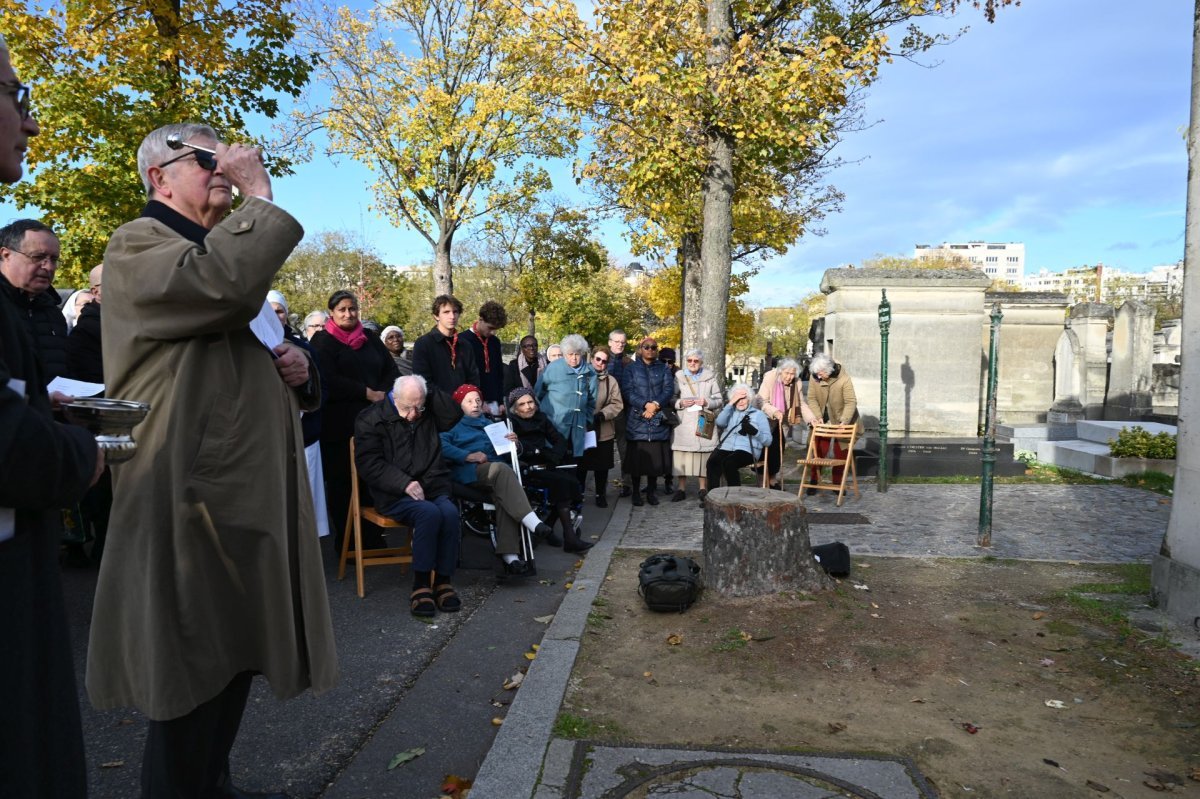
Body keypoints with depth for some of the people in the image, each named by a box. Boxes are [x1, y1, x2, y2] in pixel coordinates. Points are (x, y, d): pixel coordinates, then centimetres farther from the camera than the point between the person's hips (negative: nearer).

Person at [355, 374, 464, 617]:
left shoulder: (428, 414, 15)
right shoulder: (370, 420, 0)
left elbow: (455, 414, 1)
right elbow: (369, 463, -7)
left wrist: (430, 391, -2)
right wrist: (404, 483, -18)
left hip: (433, 488, 4)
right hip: (395, 494, -4)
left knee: (450, 512, -29)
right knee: (429, 513, -32)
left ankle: (443, 580, -18)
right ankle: (421, 585, -23)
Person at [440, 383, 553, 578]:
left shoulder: (489, 425, 35)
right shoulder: (453, 424, 20)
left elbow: (505, 454, 25)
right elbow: (442, 446, -4)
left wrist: (512, 444, 3)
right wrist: (468, 456, -16)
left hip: (497, 472, 3)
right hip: (469, 471, -3)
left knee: (504, 495, -33)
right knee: (501, 468, -36)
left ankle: (510, 556, -46)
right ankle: (531, 522, -48)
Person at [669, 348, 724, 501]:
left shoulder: (710, 378, 7)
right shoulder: (678, 377, 7)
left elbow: (719, 400, 9)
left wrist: (707, 402, -10)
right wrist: (680, 403, -11)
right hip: (683, 423, 0)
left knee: (703, 456, 1)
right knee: (681, 456, 0)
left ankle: (703, 489, 14)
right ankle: (681, 489, 12)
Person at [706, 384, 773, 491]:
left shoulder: (759, 414, 17)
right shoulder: (729, 412, 25)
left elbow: (768, 440, 8)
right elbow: (720, 423, 1)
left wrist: (754, 431, -10)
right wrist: (731, 403, 0)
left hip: (747, 450, -3)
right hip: (726, 447, 3)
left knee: (728, 463, -34)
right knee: (712, 462, -30)